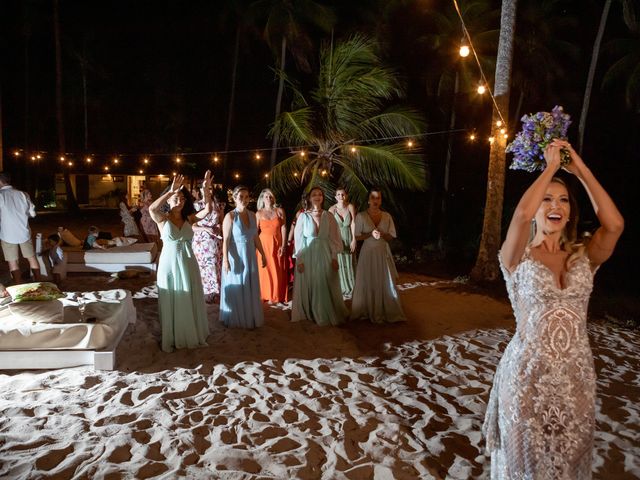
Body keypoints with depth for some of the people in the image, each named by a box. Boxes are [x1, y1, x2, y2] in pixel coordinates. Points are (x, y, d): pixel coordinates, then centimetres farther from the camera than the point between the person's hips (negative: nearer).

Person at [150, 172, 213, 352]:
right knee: (170, 303, 8)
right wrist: (171, 191, -34)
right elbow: (151, 208, -29)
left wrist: (206, 189, -23)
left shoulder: (189, 219, 3)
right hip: (169, 264, -3)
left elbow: (207, 210, -11)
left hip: (188, 264, 3)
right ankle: (170, 339, 22)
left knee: (190, 301, 13)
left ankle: (192, 336, 29)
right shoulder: (162, 219, -7)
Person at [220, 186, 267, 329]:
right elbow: (226, 240, -15)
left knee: (251, 288, 13)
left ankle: (250, 317, 29)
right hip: (236, 256, -5)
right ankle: (236, 319, 23)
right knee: (236, 288, 7)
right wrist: (225, 260, -22)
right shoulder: (230, 216, -12)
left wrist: (263, 254, 12)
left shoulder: (252, 215, 4)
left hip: (250, 256, 5)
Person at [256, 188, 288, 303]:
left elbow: (283, 229, -1)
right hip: (264, 244, 0)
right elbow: (255, 231, 2)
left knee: (278, 271, 5)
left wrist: (283, 245, -7)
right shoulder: (259, 213, 3)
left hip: (277, 244, 0)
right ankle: (266, 296, 15)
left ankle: (276, 296, 18)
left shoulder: (280, 211, 3)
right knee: (265, 270, 3)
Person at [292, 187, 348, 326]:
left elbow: (334, 238, 3)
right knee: (308, 286, 5)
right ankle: (309, 314, 20)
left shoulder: (329, 216, 2)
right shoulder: (303, 216, -1)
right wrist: (299, 260, -6)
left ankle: (327, 314, 21)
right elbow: (298, 239, -1)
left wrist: (334, 257, -3)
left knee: (326, 286, 6)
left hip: (325, 255, 1)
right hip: (307, 255, -1)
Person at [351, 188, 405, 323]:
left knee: (386, 282, 3)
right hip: (368, 252, -2)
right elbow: (357, 236, -2)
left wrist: (381, 234, -15)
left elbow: (391, 237, 5)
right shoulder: (361, 216, -2)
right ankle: (368, 312, 13)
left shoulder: (387, 216, 4)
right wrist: (370, 234, -16)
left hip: (384, 253, 2)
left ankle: (387, 312, 13)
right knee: (368, 283, 1)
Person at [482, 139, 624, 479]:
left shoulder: (584, 257, 1)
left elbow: (614, 224, -18)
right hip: (528, 372, -3)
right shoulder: (518, 258, -9)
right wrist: (551, 165, -15)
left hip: (576, 374, 3)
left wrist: (579, 168, -11)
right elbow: (522, 215, -29)